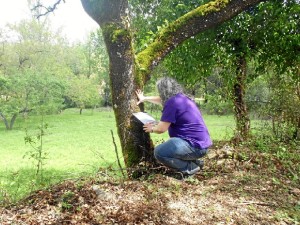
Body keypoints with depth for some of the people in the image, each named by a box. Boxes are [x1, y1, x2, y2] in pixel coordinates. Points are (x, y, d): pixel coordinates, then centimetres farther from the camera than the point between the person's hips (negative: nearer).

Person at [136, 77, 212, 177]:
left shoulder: (172, 102, -16)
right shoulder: (181, 98, 13)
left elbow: (161, 129, -13)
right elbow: (162, 100, 33)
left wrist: (152, 129, 9)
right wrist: (145, 98, 43)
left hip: (195, 145, -10)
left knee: (159, 152, -17)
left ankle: (191, 168, -7)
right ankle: (194, 162, 14)